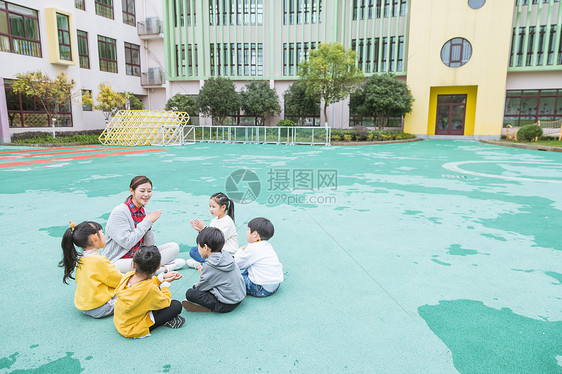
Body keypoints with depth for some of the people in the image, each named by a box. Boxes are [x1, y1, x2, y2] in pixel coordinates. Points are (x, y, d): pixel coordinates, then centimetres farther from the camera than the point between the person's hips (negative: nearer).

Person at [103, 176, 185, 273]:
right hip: (117, 261, -7)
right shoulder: (119, 212, -16)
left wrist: (149, 226, -14)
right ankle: (166, 268, -15)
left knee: (174, 247, -2)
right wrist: (147, 222, -18)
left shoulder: (144, 212, 5)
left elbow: (149, 245, 5)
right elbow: (127, 243, -22)